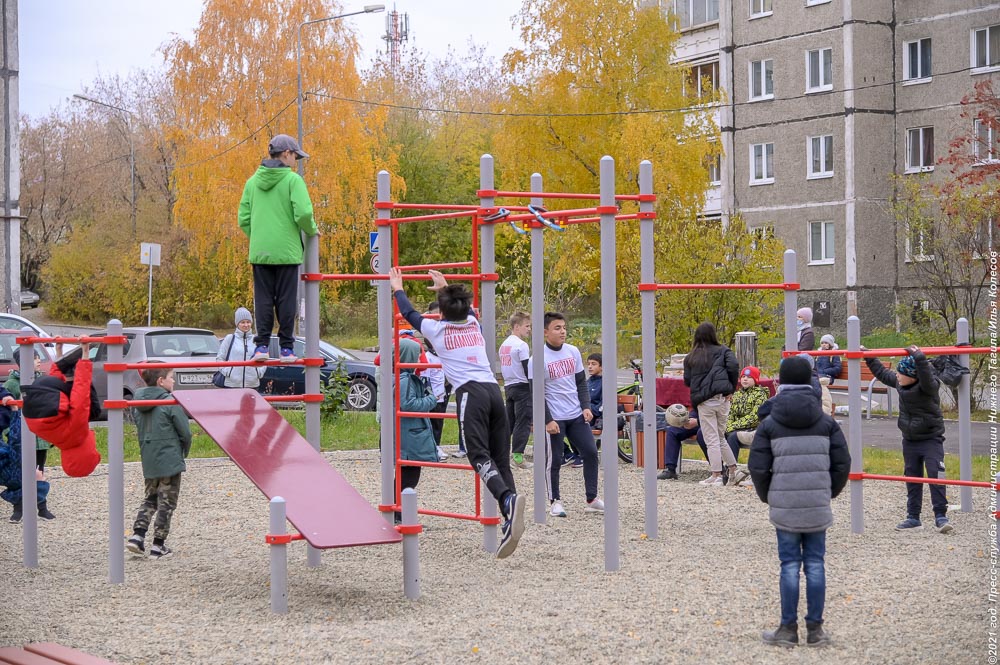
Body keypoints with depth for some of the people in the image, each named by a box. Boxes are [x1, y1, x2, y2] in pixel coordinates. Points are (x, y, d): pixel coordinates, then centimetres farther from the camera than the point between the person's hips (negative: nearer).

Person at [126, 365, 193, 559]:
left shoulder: (137, 403, 5)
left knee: (150, 499, 20)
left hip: (148, 461, 6)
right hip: (170, 461, -6)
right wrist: (184, 452, 7)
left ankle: (137, 535, 6)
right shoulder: (170, 402, -14)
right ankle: (158, 546, 5)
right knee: (166, 503, 4)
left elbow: (140, 429, 14)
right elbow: (185, 432, -11)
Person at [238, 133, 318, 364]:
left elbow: (243, 219, 9)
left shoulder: (253, 181, 10)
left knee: (263, 300, 6)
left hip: (259, 252, 4)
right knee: (286, 300, 1)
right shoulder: (292, 179, -6)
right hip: (287, 251, -4)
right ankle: (286, 347, 3)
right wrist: (312, 231, 3)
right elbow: (303, 213, -16)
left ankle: (262, 345, 2)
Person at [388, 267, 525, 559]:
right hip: (494, 390, 5)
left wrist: (398, 289, 45)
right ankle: (510, 521, -8)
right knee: (501, 459, 3)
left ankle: (508, 499, -43)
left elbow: (409, 314, 28)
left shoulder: (436, 329, 10)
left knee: (480, 455, -17)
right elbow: (465, 306, 47)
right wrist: (446, 287, 62)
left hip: (470, 392, -5)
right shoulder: (474, 324, 22)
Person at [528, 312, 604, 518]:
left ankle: (592, 499, 12)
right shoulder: (538, 358, -11)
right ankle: (554, 502, 15)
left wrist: (586, 407, 2)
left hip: (576, 416, 6)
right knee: (554, 461, 1)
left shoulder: (573, 352, 6)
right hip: (554, 419, -6)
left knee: (591, 453, 3)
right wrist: (547, 420, -15)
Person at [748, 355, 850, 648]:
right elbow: (842, 463, 2)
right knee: (815, 565, 7)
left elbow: (758, 467, -5)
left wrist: (767, 497, 12)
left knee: (790, 565, 4)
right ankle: (815, 629, 10)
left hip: (784, 507, -1)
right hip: (818, 506, 1)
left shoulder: (769, 424, -3)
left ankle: (788, 629, 8)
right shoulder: (826, 422, 2)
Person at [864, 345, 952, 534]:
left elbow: (927, 378, -45)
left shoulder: (928, 387, -21)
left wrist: (919, 358, -55)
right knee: (912, 479, 9)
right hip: (910, 440, 7)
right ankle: (913, 518, 15)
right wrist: (868, 358, 22)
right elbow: (882, 373, 18)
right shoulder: (898, 382, 1)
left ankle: (940, 516, -10)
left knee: (935, 475, -14)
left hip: (931, 439, -7)